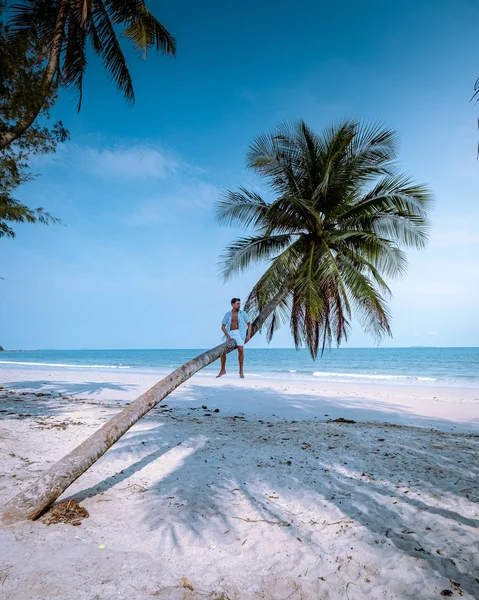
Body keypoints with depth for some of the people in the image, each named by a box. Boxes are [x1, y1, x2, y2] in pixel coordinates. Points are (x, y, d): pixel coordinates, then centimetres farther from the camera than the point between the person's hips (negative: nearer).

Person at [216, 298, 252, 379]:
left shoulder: (243, 313, 5)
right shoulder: (227, 314, 8)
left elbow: (249, 324, 9)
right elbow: (223, 327, 4)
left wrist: (248, 335, -5)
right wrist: (227, 336, -12)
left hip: (239, 333, -2)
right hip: (230, 334, 2)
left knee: (241, 350, -25)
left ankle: (241, 371, -12)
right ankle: (223, 370, 10)